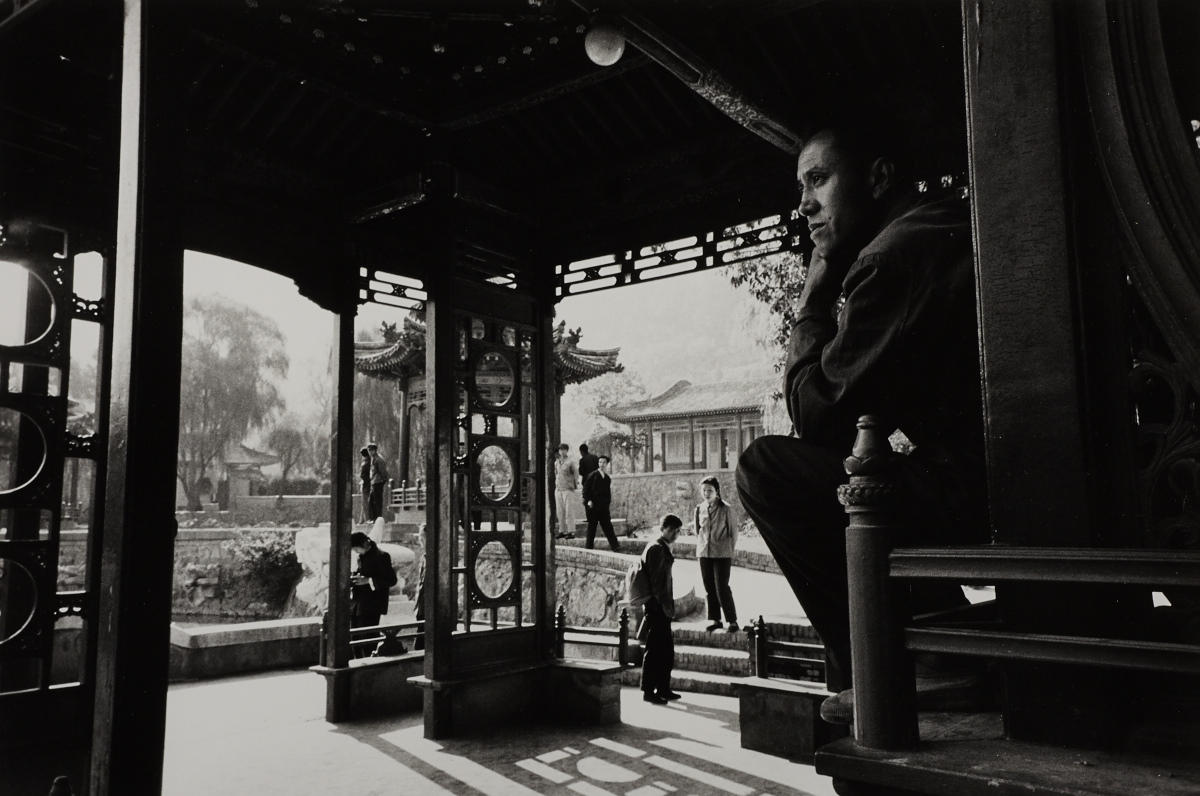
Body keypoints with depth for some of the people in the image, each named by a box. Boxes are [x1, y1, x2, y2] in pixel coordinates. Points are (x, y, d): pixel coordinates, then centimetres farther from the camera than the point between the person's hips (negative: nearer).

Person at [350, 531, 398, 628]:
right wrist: (351, 578, 5)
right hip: (355, 606, 8)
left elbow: (391, 580, -13)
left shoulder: (381, 556, -10)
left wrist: (368, 580, -19)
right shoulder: (360, 557, 14)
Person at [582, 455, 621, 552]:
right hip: (593, 505, -3)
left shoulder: (608, 477, 9)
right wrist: (588, 500, -14)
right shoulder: (593, 475, -4)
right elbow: (586, 488, -5)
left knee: (607, 526, 0)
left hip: (604, 505, 3)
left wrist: (609, 501, 8)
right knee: (592, 525, 4)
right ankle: (589, 546, 13)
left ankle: (615, 546, -2)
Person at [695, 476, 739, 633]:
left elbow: (733, 532, -1)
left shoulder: (725, 509, -8)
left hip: (722, 555, -5)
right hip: (704, 554, 5)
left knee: (722, 588, -7)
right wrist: (700, 547, 10)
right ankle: (715, 620, 20)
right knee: (709, 589, 9)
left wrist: (729, 551, 0)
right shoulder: (699, 509, 5)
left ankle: (732, 621, 3)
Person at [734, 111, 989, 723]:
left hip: (974, 495, -10)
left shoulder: (895, 253, -12)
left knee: (766, 470, -9)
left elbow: (815, 413, -9)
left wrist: (815, 293, 0)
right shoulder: (949, 228, 20)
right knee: (830, 474, 26)